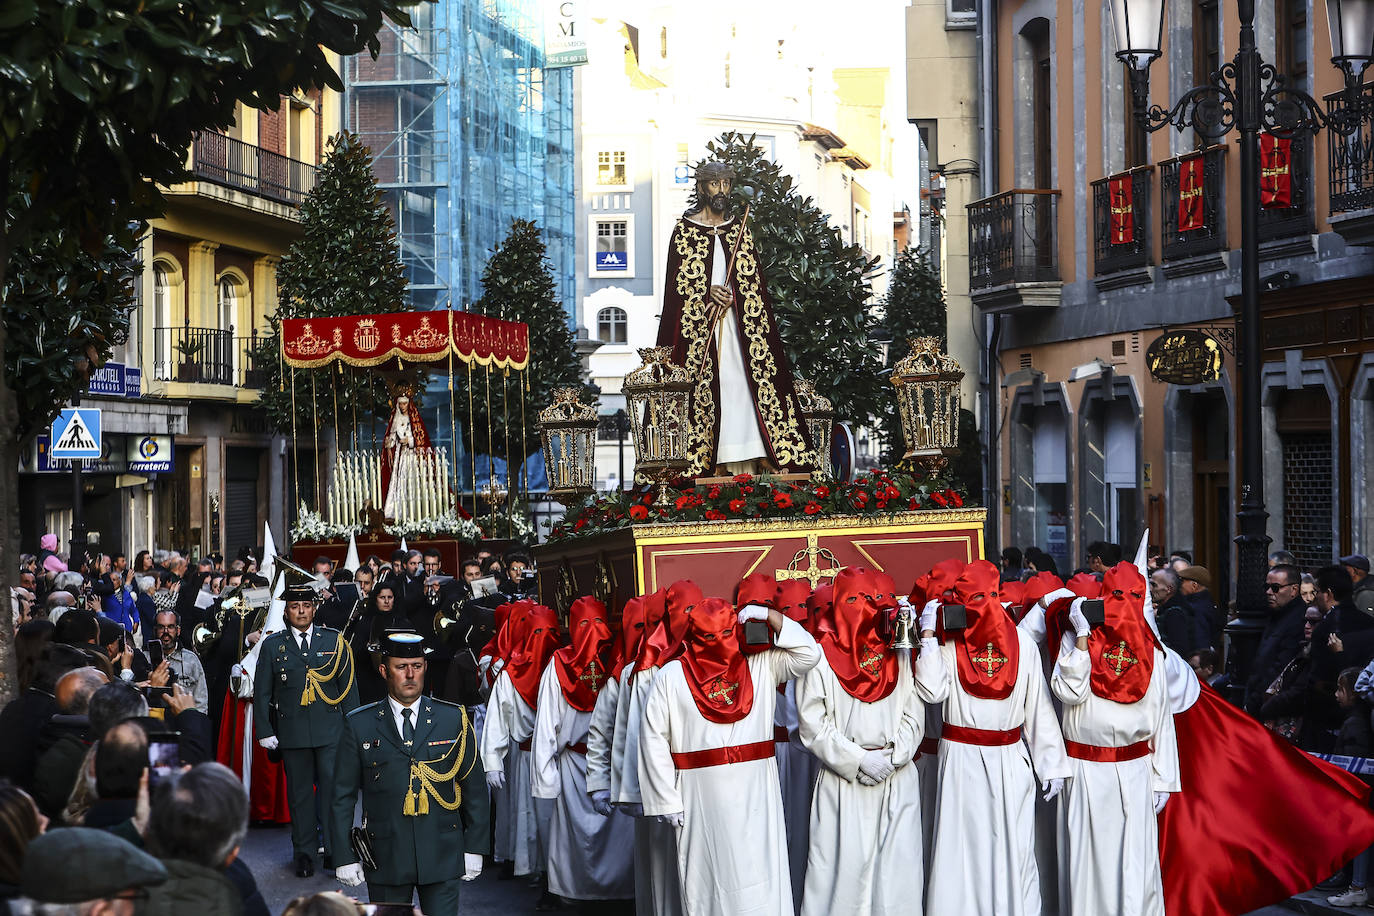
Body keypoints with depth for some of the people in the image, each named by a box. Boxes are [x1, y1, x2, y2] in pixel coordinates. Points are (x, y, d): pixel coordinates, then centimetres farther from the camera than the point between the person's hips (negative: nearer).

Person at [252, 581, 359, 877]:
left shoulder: (334, 641, 7)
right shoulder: (272, 645, 6)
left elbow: (348, 687, 9)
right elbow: (261, 692, 8)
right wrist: (264, 731, 2)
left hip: (331, 729, 0)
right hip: (292, 731, 1)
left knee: (333, 787, -6)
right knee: (299, 792, 5)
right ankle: (304, 853, 14)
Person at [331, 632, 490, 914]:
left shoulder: (454, 719, 4)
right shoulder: (359, 725, 2)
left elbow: (474, 788, 7)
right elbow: (343, 796, 3)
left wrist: (475, 848, 4)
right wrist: (345, 857, -1)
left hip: (442, 857, 0)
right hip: (385, 859, 0)